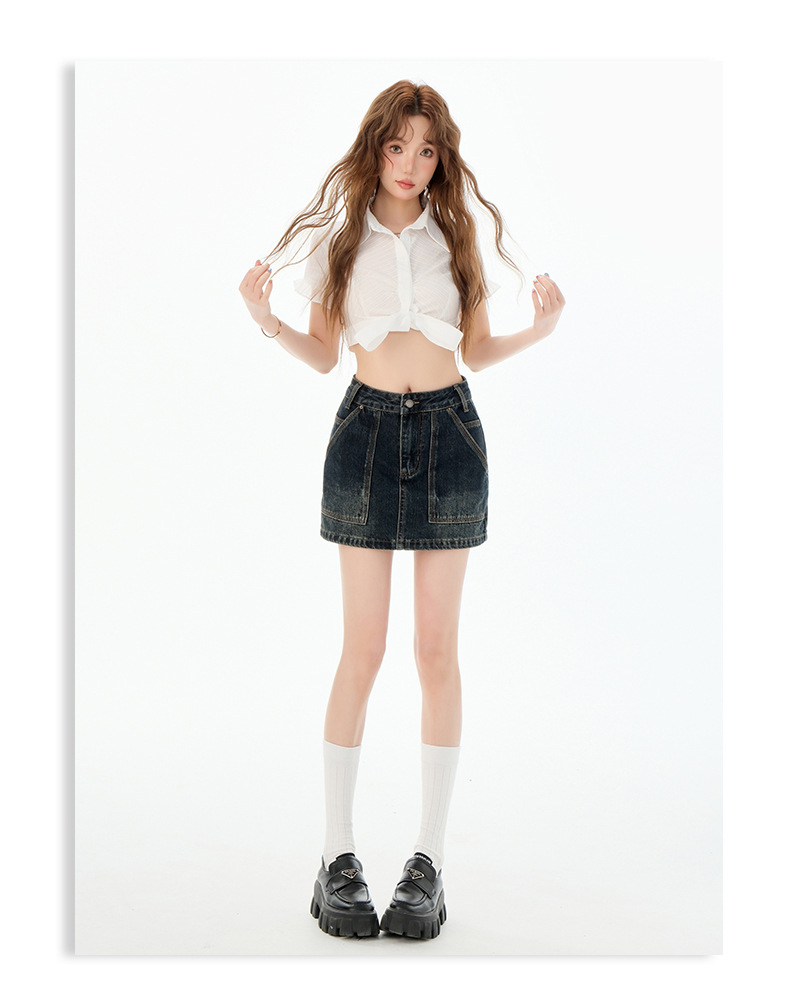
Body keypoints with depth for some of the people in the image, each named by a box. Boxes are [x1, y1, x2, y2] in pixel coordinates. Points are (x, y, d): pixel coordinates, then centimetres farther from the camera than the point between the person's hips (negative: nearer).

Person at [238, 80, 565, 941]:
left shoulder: (456, 234, 8)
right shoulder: (337, 234, 6)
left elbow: (474, 350, 11)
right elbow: (323, 353, 7)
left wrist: (535, 331, -7)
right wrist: (268, 322, -10)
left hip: (449, 431, 1)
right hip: (368, 429, -1)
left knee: (438, 649, 1)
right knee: (362, 649, -3)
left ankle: (430, 860, 8)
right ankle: (336, 855, 6)